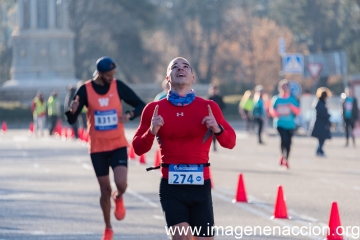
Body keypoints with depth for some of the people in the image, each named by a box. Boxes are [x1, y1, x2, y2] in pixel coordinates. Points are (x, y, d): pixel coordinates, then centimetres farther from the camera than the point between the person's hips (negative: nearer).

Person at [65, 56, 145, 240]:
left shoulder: (118, 86, -5)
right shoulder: (85, 90, -8)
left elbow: (141, 105, 2)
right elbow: (71, 120, -7)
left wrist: (129, 115, -18)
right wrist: (72, 111, -30)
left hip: (118, 145, 0)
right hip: (97, 148, 0)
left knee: (121, 183, -18)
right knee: (105, 190, 3)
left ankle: (119, 198, 19)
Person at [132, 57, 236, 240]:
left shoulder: (209, 107, 4)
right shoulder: (154, 109, 3)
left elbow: (230, 142, 7)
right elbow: (138, 148, 5)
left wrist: (217, 128, -13)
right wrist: (151, 131, -14)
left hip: (200, 184, 2)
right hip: (171, 185, -2)